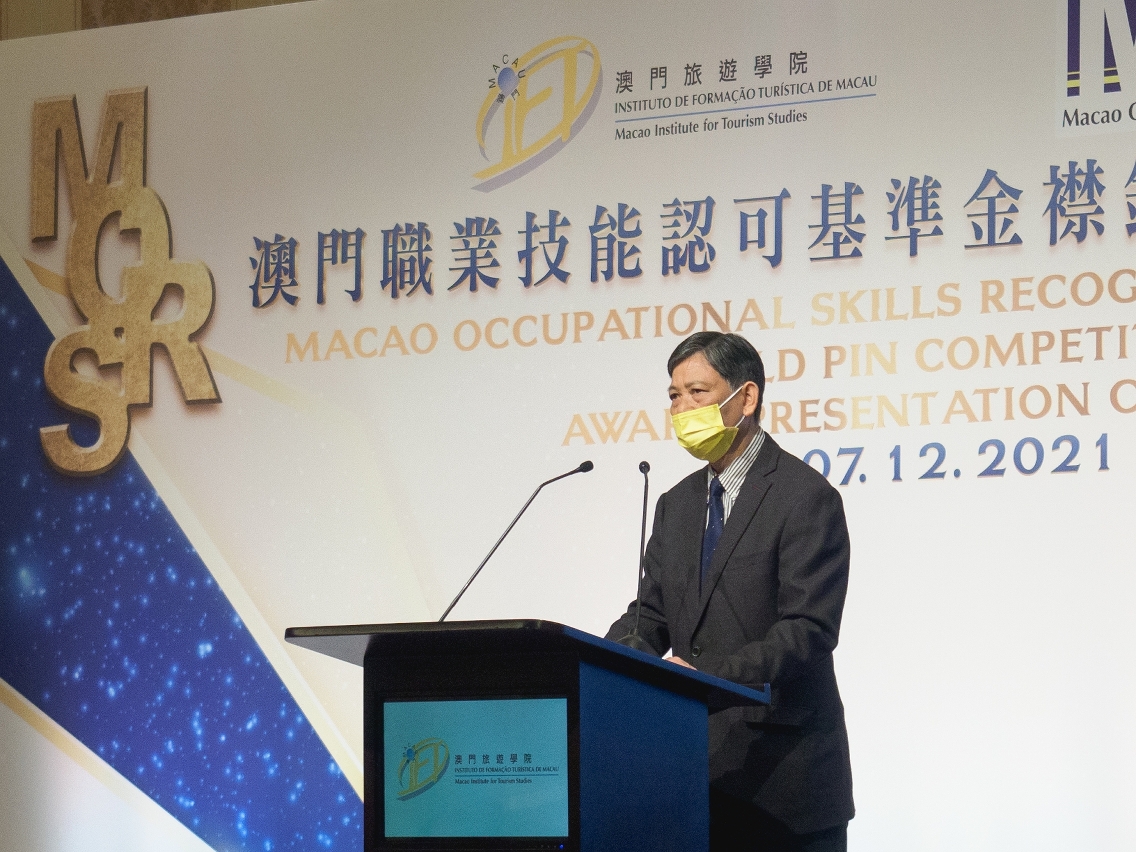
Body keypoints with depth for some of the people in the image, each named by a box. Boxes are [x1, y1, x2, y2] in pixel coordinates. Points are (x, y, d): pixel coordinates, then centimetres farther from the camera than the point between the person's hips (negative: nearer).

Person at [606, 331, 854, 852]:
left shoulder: (806, 497, -9)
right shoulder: (676, 505, 16)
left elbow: (809, 631, -17)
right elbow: (651, 616, 13)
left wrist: (707, 675, -30)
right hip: (696, 775, 6)